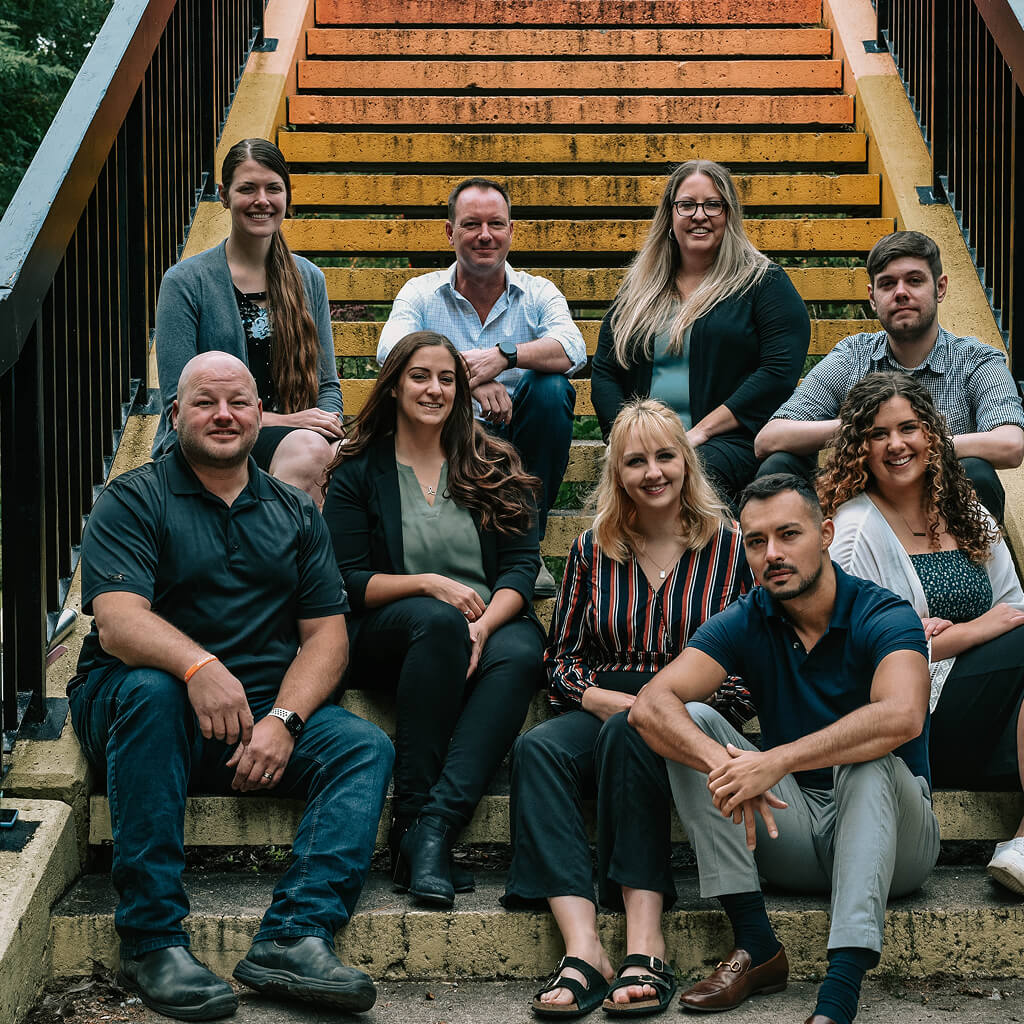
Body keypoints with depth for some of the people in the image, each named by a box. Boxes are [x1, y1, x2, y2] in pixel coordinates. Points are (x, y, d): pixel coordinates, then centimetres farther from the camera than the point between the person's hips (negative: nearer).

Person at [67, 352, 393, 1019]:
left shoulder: (295, 513, 15)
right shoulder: (134, 501, 1)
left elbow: (326, 634, 7)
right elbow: (117, 621, -16)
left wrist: (283, 720, -13)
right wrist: (198, 666, -37)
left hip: (265, 716, 4)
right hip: (142, 711, -4)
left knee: (365, 747, -20)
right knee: (150, 689, -36)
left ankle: (294, 937, -35)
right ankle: (152, 942, -33)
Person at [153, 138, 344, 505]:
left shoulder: (309, 279, 14)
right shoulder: (185, 282, 0)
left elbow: (327, 386, 16)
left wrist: (329, 426, -9)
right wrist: (281, 421, -14)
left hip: (289, 438, 4)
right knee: (307, 448, -35)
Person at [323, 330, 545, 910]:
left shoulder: (495, 466, 15)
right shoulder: (359, 472, 10)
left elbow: (523, 565, 4)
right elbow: (348, 583, 2)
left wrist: (483, 626, -15)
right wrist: (427, 584, -14)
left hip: (493, 622, 2)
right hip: (387, 636, -1)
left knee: (521, 655, -34)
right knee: (436, 620, -37)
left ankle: (434, 825, -43)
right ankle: (411, 812, -35)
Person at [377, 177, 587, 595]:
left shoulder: (538, 293, 7)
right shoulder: (421, 294, 6)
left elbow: (572, 350, -16)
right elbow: (391, 350, -17)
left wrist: (503, 356, -34)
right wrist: (467, 378, -34)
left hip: (516, 444, 1)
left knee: (552, 388, -26)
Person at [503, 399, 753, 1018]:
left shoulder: (728, 546, 7)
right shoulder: (592, 550, 14)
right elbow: (561, 659, 15)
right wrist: (609, 699, -7)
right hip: (602, 708, 3)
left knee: (630, 734, -37)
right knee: (538, 748, -30)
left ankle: (646, 942, -41)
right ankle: (583, 949, -43)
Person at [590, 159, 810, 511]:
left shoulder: (762, 281, 8)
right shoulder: (639, 288, 21)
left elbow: (780, 370, -5)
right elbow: (604, 372, 17)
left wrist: (702, 431, -12)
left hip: (731, 440, -3)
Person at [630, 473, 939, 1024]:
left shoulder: (884, 617, -14)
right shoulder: (745, 623, -3)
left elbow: (901, 717, -36)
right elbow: (651, 705, -18)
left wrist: (777, 761, -43)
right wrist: (723, 765, -38)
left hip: (892, 839, -4)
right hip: (793, 829, 4)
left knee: (867, 761, -35)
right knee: (694, 722, -15)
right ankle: (756, 945, -22)